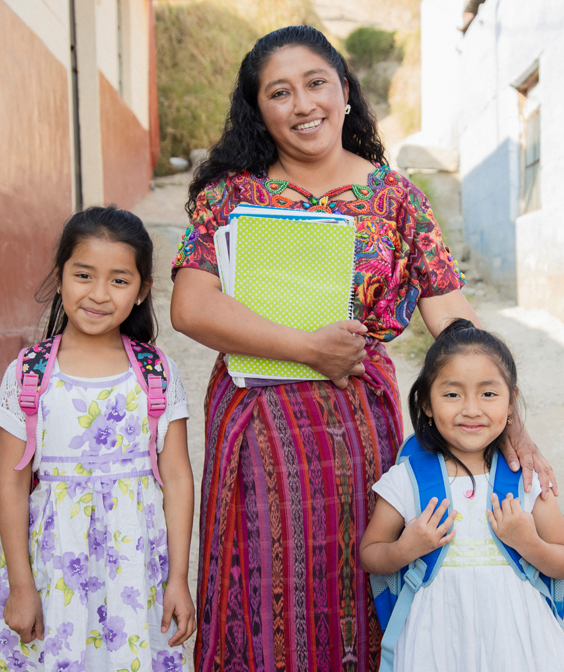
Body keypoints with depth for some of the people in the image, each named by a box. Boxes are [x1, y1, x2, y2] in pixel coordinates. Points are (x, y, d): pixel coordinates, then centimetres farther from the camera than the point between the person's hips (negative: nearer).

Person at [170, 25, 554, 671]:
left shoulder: (396, 197, 3)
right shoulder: (229, 192, 1)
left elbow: (455, 322, -2)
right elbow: (190, 308, -13)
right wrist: (310, 347, -16)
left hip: (363, 421, 1)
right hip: (258, 422, 0)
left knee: (355, 599, 11)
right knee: (265, 611, 8)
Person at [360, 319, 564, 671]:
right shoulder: (406, 480, -6)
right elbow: (369, 554, 3)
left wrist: (529, 544, -15)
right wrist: (404, 550, -16)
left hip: (515, 635, 1)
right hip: (437, 639, -1)